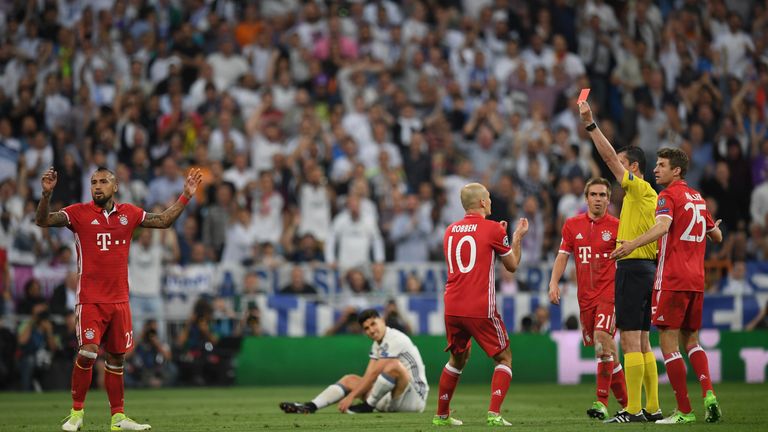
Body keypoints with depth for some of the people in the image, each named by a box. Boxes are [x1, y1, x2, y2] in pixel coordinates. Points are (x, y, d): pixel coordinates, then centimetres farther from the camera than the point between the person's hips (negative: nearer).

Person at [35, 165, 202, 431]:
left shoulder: (129, 213, 9)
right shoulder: (79, 213, -2)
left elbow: (163, 220, 20)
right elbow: (43, 221, -11)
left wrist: (185, 196, 15)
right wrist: (47, 193, -27)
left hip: (119, 299, 4)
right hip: (90, 299, -4)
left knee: (117, 357, 8)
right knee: (88, 352, -16)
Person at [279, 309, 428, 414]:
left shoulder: (394, 339, -16)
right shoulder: (377, 345, 11)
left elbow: (374, 374, -20)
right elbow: (367, 377, 4)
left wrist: (351, 396, -19)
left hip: (415, 398, -9)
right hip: (390, 399, 9)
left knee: (394, 365, -35)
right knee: (350, 379, 8)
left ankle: (367, 406, -18)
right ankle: (310, 407, -6)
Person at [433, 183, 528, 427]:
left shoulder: (450, 231, 11)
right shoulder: (493, 229, -5)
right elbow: (512, 265, 6)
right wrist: (518, 236, 21)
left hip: (452, 308, 5)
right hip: (480, 309, -5)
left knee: (458, 359, 22)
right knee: (504, 358, 7)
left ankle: (441, 415, 25)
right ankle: (494, 413, -9)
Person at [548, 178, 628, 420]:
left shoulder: (616, 226, -1)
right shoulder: (572, 225, 9)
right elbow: (562, 256, 11)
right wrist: (554, 283, -2)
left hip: (608, 293, -4)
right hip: (585, 297, 4)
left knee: (602, 340, -21)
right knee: (607, 350, 8)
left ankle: (602, 403, -20)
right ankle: (626, 402, 20)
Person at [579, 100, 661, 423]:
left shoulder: (639, 188, -8)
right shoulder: (651, 196, 18)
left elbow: (609, 156, -14)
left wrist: (590, 124, -13)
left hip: (632, 267, -10)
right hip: (648, 268, 10)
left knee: (630, 340, -11)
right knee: (642, 342, 11)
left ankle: (633, 409, -14)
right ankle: (652, 407, 11)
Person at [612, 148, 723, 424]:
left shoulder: (669, 196, -7)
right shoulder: (698, 198, 17)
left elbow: (662, 226, -27)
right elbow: (717, 236, 27)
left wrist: (634, 244, -41)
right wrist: (712, 227, 50)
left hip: (672, 280, -8)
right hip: (696, 281, 8)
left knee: (668, 342, -4)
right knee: (691, 341, 17)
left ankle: (684, 410, -7)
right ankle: (708, 393, -5)